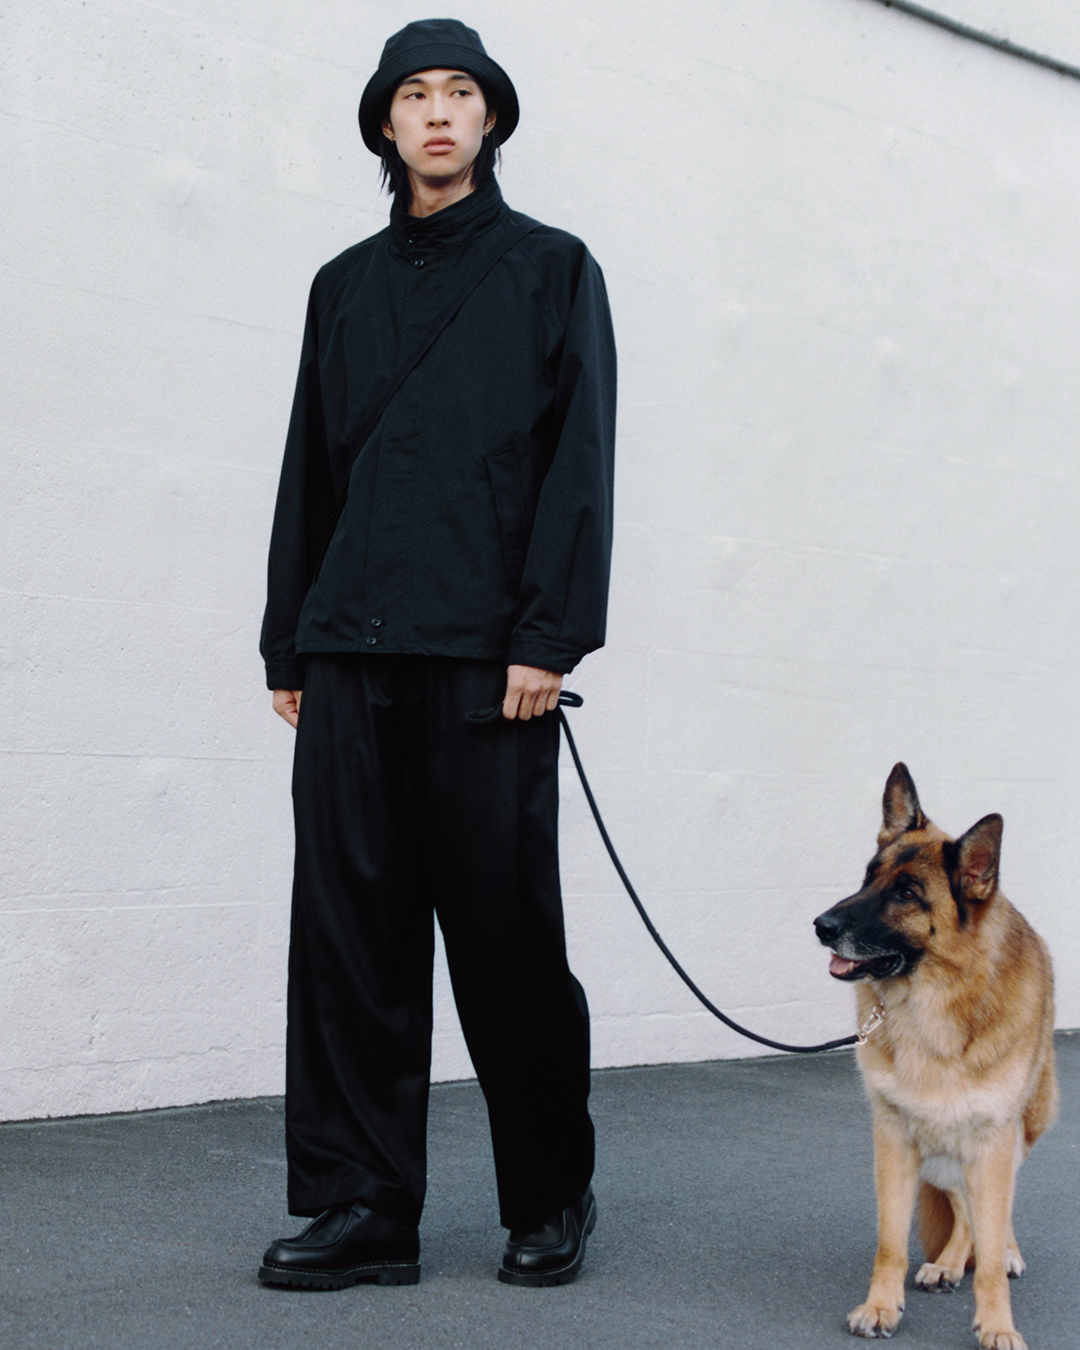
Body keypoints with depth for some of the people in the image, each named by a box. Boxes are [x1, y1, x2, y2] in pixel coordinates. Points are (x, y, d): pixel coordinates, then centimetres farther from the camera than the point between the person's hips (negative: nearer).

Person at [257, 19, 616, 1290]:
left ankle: (551, 1198, 14)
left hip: (485, 654, -4)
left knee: (506, 929, -1)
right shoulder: (345, 286, 20)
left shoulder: (550, 269, 9)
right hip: (350, 653, 4)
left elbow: (579, 460, 0)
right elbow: (309, 471, 19)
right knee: (348, 924, 0)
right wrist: (288, 644, 11)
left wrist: (549, 636, -11)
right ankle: (362, 1202, 6)